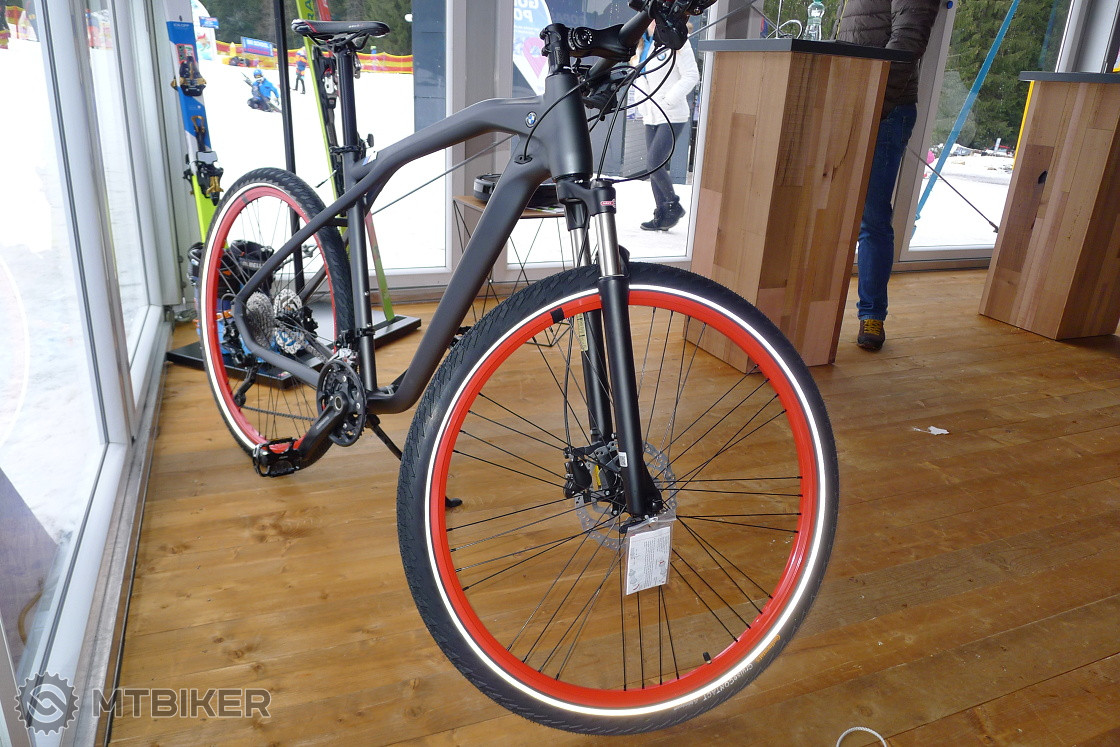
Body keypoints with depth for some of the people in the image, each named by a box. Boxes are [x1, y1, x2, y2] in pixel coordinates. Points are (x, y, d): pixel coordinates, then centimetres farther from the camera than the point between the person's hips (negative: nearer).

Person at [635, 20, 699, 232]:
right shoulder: (644, 45, 14)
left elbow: (691, 76, -13)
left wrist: (666, 101, -18)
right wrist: (643, 105, 8)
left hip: (672, 116, -8)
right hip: (652, 117, 8)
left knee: (654, 164, -14)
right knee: (654, 166, 6)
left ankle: (674, 206, 6)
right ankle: (661, 216, 13)